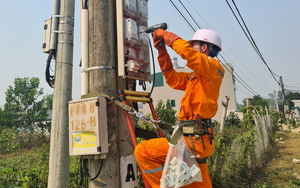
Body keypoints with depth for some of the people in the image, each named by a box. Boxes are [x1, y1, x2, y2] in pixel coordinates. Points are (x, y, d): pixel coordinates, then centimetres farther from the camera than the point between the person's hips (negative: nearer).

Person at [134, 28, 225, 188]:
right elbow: (173, 79, 21)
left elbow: (185, 50, -22)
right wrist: (162, 50, 16)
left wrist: (165, 35, -6)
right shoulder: (196, 76, 20)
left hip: (194, 140, -10)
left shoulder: (213, 66, -6)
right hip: (197, 139, 10)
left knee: (142, 151, -13)